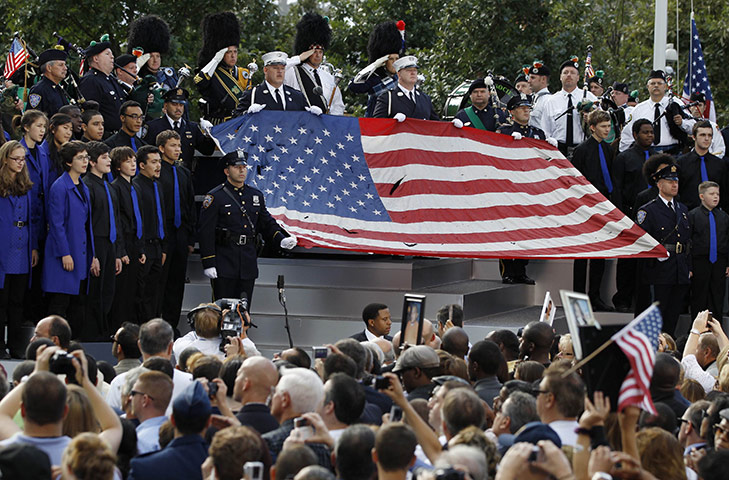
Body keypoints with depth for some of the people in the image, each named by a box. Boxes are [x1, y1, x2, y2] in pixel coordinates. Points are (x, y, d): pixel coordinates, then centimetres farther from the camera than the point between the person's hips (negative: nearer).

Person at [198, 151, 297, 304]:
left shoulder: (256, 195, 12)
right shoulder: (215, 197, -5)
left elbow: (267, 223, 18)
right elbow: (206, 232, -8)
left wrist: (282, 240, -2)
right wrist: (208, 264, -13)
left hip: (248, 263, 5)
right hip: (224, 263, -5)